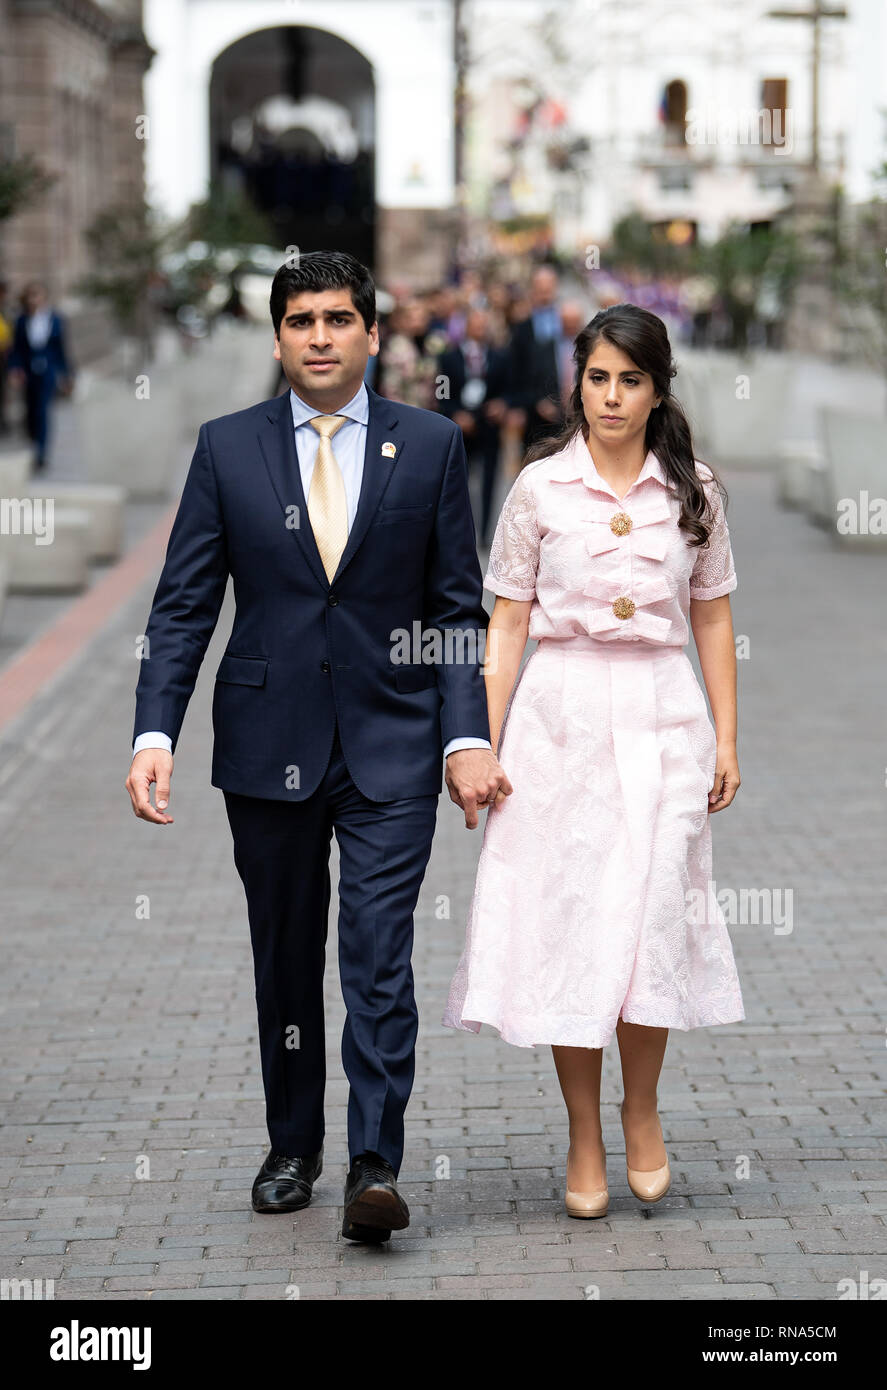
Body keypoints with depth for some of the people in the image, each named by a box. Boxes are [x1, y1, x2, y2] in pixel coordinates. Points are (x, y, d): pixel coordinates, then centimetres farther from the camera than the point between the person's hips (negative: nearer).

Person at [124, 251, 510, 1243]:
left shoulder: (431, 446, 2)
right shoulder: (227, 448, 3)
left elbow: (458, 609, 4)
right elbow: (183, 605, 2)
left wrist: (467, 736, -6)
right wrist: (155, 732, -9)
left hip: (391, 747, -1)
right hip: (268, 742, 2)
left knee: (380, 954, -11)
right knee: (284, 962, 11)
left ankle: (374, 1169, -10)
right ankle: (293, 1151, 25)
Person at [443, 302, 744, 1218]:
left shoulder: (692, 489, 6)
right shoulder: (540, 487, 2)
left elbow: (712, 618, 11)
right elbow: (507, 624, 3)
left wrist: (726, 738, 6)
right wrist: (483, 744, -2)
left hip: (662, 716, 1)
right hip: (561, 714, 0)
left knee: (651, 916, -8)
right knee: (563, 920, -1)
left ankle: (641, 1108, 15)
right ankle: (584, 1141, 10)